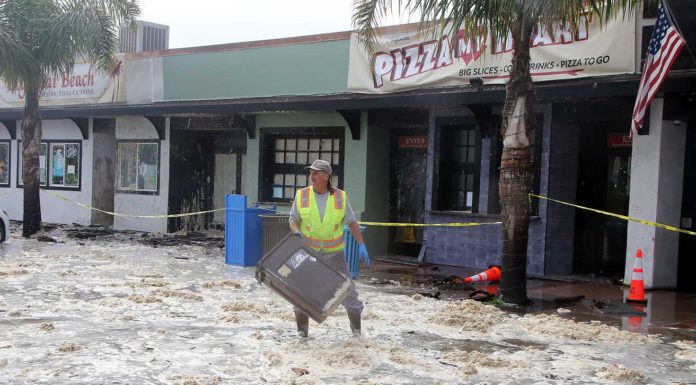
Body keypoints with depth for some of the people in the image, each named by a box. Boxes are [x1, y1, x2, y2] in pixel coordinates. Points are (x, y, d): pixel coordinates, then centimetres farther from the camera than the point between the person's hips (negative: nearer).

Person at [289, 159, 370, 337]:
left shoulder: (340, 197, -8)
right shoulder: (302, 195, -9)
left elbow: (352, 221, 0)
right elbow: (293, 220, -1)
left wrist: (361, 245, -8)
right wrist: (296, 232, -24)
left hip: (333, 252, 0)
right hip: (308, 251, 0)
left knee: (346, 287, -2)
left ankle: (356, 327, 17)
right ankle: (302, 329, 8)